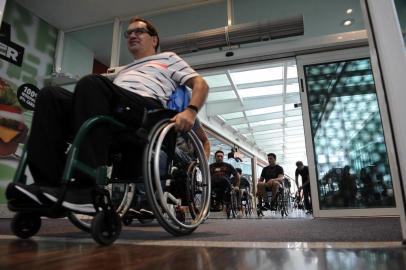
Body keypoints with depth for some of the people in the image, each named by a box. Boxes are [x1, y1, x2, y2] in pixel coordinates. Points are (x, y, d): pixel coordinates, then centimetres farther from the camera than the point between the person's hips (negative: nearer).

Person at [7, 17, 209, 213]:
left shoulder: (168, 58, 27)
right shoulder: (124, 70, 43)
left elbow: (200, 84, 13)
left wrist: (190, 111, -9)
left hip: (147, 108, -6)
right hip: (112, 113, 6)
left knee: (92, 83, -32)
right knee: (51, 95, -14)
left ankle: (88, 189, -38)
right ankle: (50, 184, -27)